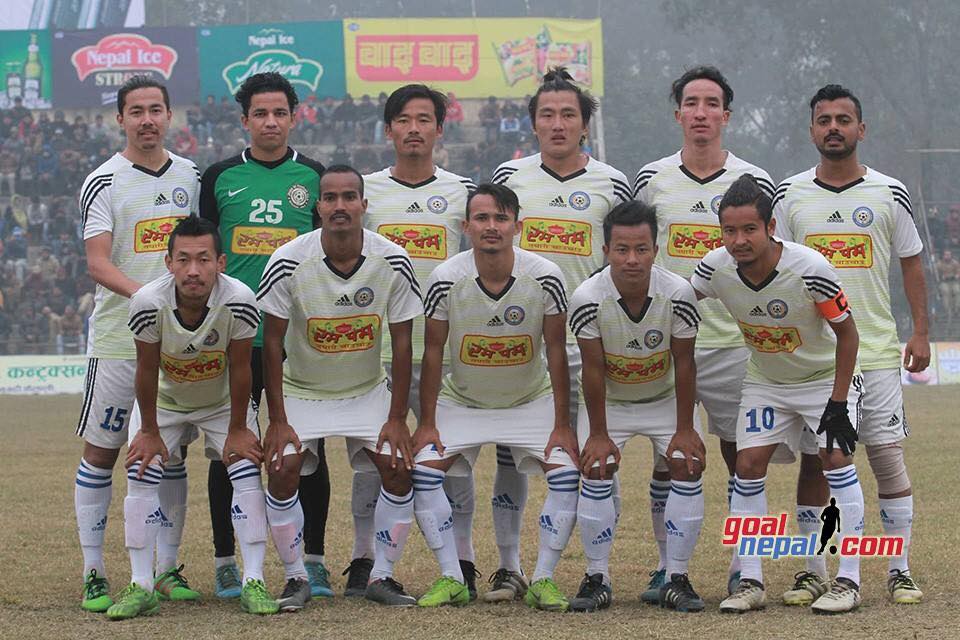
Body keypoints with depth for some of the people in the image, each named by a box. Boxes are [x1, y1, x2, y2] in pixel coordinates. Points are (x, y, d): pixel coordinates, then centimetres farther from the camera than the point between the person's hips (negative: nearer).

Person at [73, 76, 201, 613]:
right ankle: (94, 574, 6)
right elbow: (98, 264, -13)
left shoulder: (190, 177, 10)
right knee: (101, 451, 0)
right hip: (118, 340, -4)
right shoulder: (105, 182, -5)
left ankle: (167, 569, 16)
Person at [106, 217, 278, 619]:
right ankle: (140, 588, -1)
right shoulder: (148, 303, -33)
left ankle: (253, 584, -6)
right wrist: (150, 432, -9)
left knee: (248, 476, -12)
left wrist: (238, 429, -11)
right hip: (164, 402, 0)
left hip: (223, 401, 0)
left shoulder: (239, 300, -34)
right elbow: (146, 370, -19)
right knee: (141, 478, -10)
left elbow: (239, 368, -20)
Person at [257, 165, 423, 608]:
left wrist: (397, 419, -10)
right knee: (282, 468, -19)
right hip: (301, 390, -1)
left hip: (368, 391, 1)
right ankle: (296, 578, -3)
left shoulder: (393, 262, -15)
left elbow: (401, 344, -7)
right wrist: (278, 420, -15)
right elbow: (272, 343, -12)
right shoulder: (288, 262, -20)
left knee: (398, 467, -14)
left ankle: (381, 576, 2)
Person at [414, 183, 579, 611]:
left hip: (531, 401, 0)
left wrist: (562, 426, -12)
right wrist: (427, 423, -9)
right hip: (461, 400, 0)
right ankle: (451, 579, -7)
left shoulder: (545, 277, -20)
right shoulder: (446, 279, -19)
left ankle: (543, 580, -5)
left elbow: (556, 353, -12)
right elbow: (433, 353, -9)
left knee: (566, 473, -17)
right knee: (424, 471, -17)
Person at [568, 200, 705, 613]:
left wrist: (685, 428, -13)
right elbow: (593, 369, -19)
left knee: (688, 466, -12)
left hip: (666, 398, 1)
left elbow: (684, 364, -16)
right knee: (596, 470, -14)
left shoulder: (678, 293, -27)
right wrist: (598, 434, -15)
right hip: (608, 401, -1)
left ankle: (677, 579, -3)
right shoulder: (588, 298, -28)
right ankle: (597, 579, -1)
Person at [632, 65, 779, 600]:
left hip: (735, 341, -1)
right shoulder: (652, 179, 5)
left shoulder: (753, 181, 1)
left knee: (742, 456, 2)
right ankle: (668, 566, 12)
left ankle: (743, 567, 10)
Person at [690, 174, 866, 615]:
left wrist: (838, 404, -20)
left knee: (836, 458, -16)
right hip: (765, 381, 4)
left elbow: (847, 333, -19)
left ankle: (849, 581, -10)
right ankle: (750, 583, 0)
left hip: (826, 376, -4)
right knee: (748, 463, -6)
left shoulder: (809, 268, -32)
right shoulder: (717, 268, -22)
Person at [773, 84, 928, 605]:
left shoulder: (889, 194, 5)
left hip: (876, 350, 0)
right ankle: (815, 571, 9)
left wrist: (920, 332, 3)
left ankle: (899, 571, 6)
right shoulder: (790, 195, 5)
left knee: (888, 454, -2)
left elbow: (912, 264, 11)